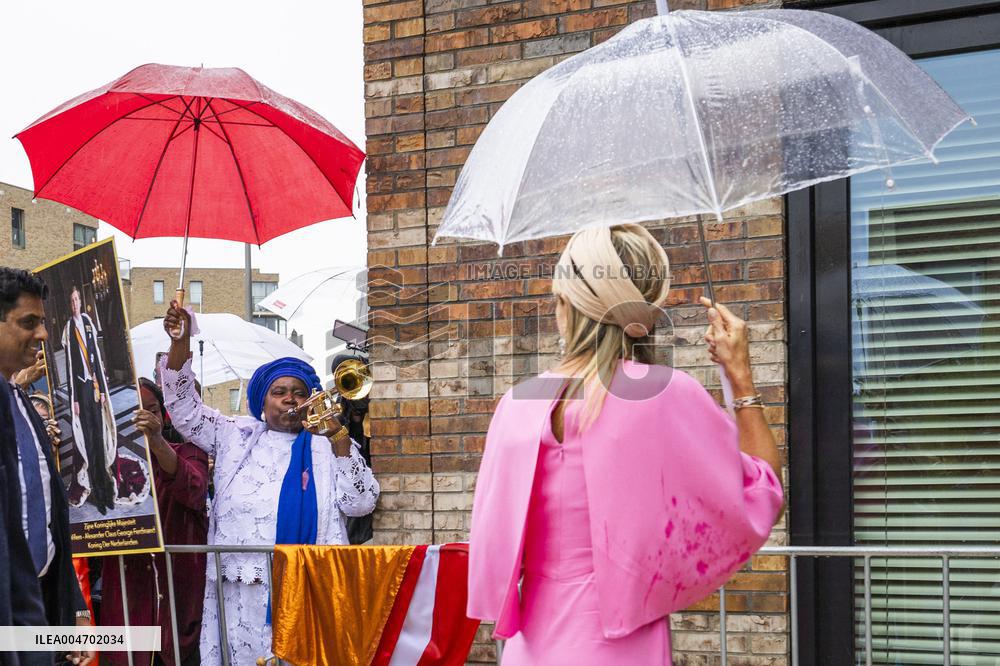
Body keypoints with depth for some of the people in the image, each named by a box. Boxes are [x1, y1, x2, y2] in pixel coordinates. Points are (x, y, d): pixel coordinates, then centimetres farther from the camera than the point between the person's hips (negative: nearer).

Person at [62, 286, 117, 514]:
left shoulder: (88, 321, 11)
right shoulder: (68, 329, -4)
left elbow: (97, 356, 12)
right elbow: (69, 365, -6)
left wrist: (102, 388, 10)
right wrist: (74, 399, -9)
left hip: (94, 384, 5)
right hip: (81, 386, -5)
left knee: (100, 437, 8)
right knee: (88, 440, -3)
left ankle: (106, 492, 15)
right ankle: (96, 495, 1)